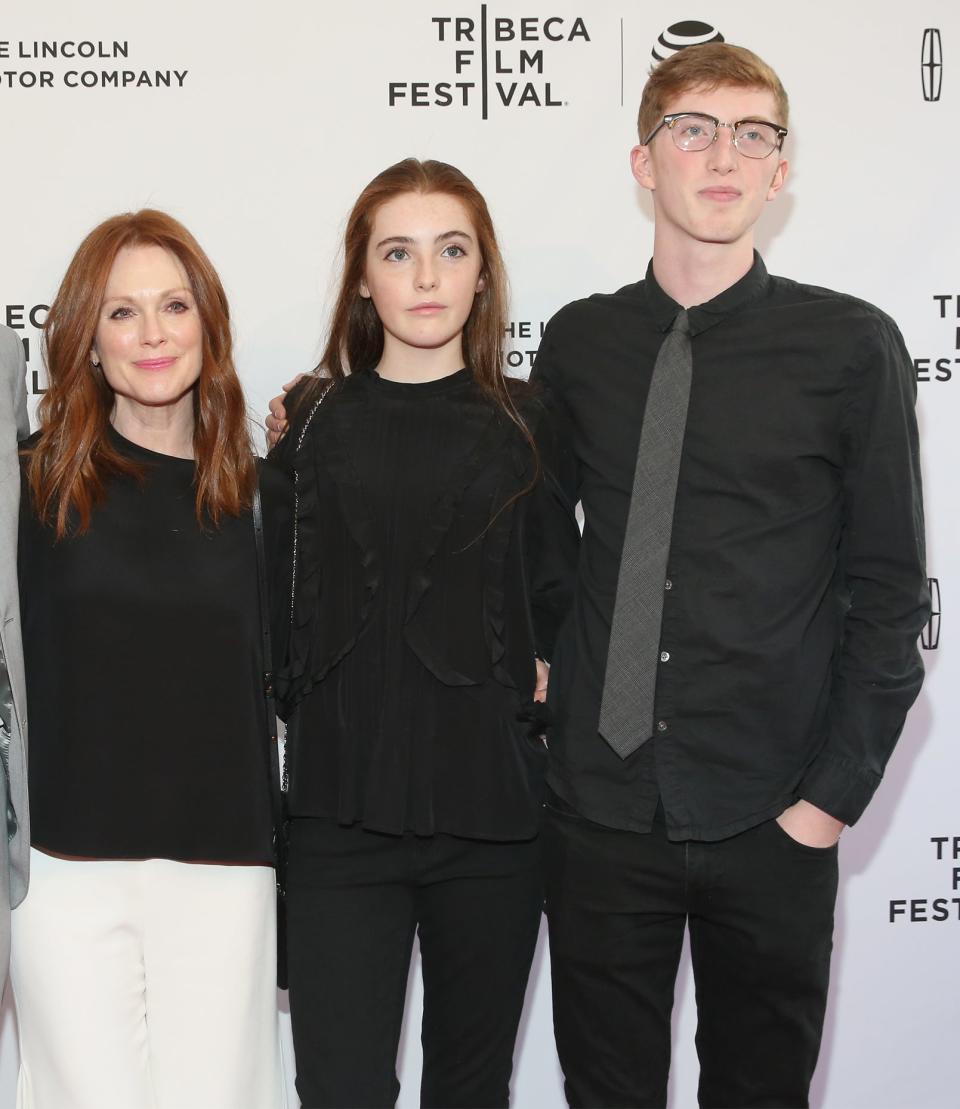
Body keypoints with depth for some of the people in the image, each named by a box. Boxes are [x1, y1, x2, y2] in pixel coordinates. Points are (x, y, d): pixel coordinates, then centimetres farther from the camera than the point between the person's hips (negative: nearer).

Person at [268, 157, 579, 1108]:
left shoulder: (525, 428, 5)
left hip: (491, 806, 1)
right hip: (341, 805, 0)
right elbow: (282, 606, 13)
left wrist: (539, 682, -2)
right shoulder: (312, 421, 6)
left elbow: (555, 602, 11)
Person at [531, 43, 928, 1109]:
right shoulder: (577, 342, 4)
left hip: (768, 826, -2)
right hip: (599, 812, 2)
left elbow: (887, 590, -3)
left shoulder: (851, 344, -4)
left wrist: (835, 792, -7)